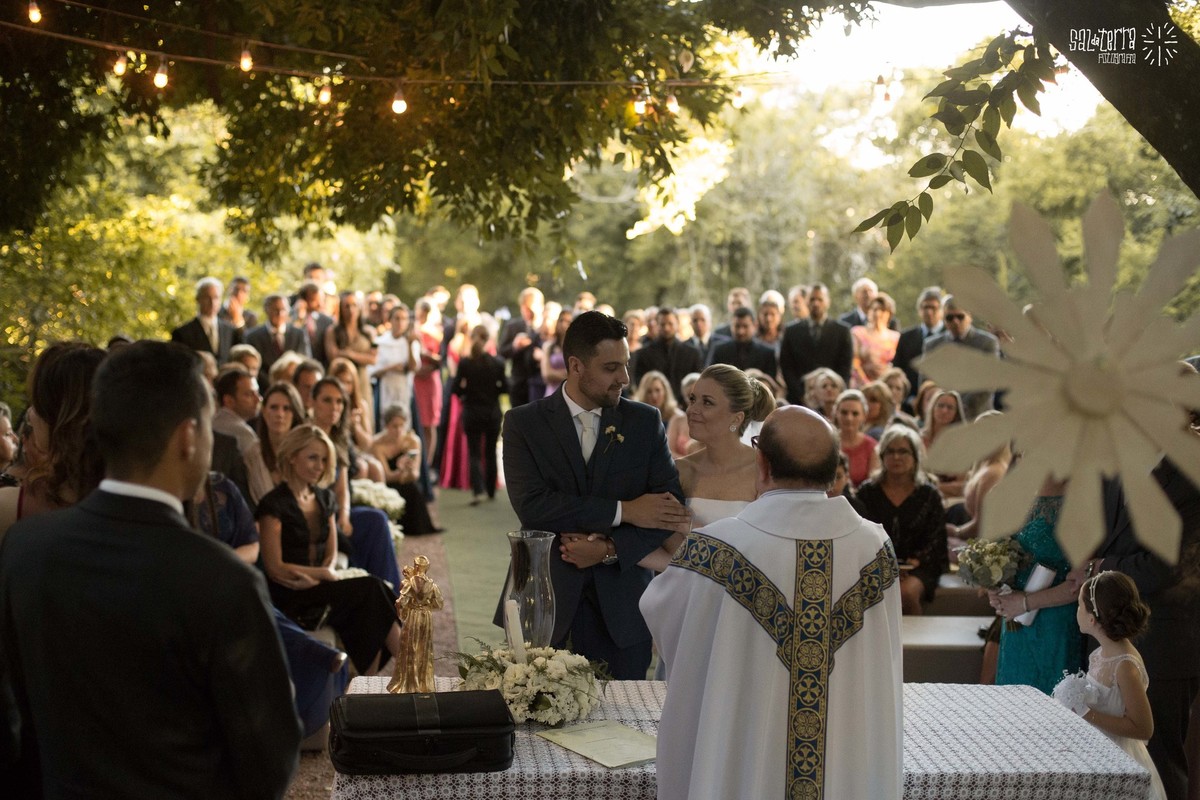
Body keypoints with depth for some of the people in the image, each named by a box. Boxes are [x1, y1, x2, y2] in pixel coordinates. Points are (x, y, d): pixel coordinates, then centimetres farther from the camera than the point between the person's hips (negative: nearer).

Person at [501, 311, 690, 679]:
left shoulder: (645, 421, 6)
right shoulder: (524, 423, 0)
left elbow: (672, 506, 0)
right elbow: (531, 506, -14)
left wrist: (610, 549, -14)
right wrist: (622, 511, -15)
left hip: (620, 605, 2)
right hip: (543, 598, -1)